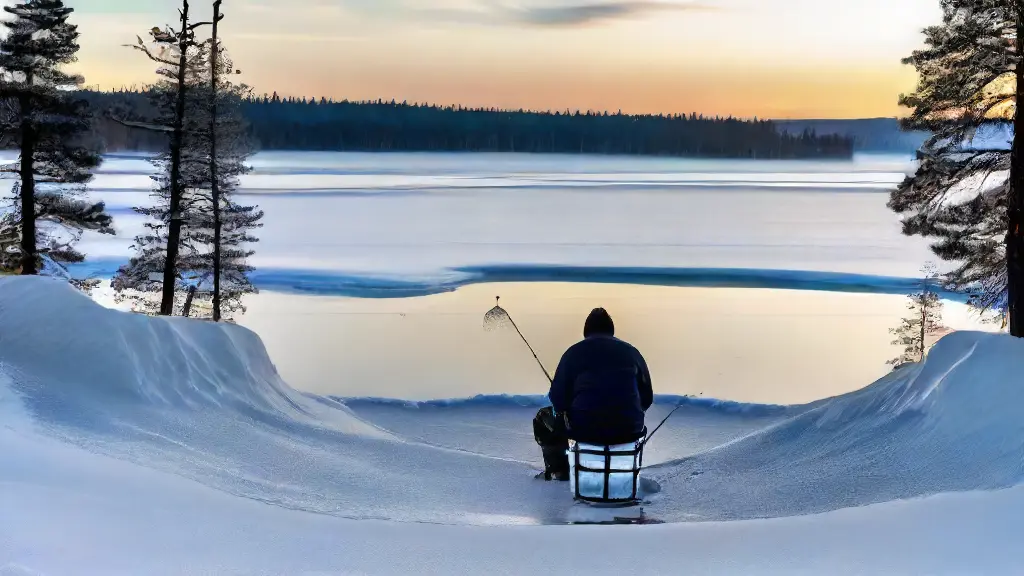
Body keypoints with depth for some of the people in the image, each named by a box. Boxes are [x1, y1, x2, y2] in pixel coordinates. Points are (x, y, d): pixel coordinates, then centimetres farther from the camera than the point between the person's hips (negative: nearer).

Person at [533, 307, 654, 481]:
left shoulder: (574, 352, 0)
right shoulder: (632, 352, 10)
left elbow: (558, 399, -3)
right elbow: (647, 398, 12)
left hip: (584, 430, -3)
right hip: (629, 431, 3)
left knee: (543, 419, 25)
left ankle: (559, 471, 22)